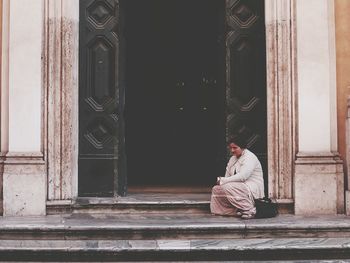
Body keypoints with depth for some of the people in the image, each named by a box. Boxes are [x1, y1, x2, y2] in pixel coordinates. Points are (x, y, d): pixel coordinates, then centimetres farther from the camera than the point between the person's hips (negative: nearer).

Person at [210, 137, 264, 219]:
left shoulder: (249, 157, -13)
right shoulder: (233, 159, 16)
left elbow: (242, 176, -26)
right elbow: (228, 175, 12)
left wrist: (223, 181, -23)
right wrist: (221, 180, -11)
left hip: (252, 190, -9)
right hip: (240, 187, 9)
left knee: (227, 187, -30)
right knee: (216, 189, -1)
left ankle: (250, 210, -20)